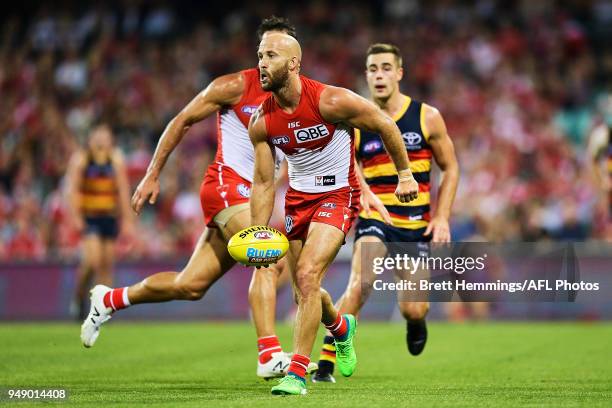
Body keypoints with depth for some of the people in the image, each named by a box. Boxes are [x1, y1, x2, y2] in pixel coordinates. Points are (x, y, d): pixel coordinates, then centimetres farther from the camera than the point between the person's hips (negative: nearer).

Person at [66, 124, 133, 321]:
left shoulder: (116, 158, 5)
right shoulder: (80, 158, -5)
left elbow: (123, 189, 7)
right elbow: (72, 188, -9)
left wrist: (127, 219, 3)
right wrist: (75, 216, -20)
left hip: (110, 216, 4)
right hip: (88, 217, -4)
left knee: (107, 263, 2)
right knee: (93, 259, -18)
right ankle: (79, 296, 6)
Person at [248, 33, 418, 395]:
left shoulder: (330, 101, -22)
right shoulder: (261, 123, -8)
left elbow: (384, 124, -9)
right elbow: (264, 182, 0)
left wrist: (405, 174, -3)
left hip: (338, 195, -5)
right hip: (298, 197, 6)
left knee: (307, 274, -24)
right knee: (304, 291, 13)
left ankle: (297, 372, -19)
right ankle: (342, 328, 49)